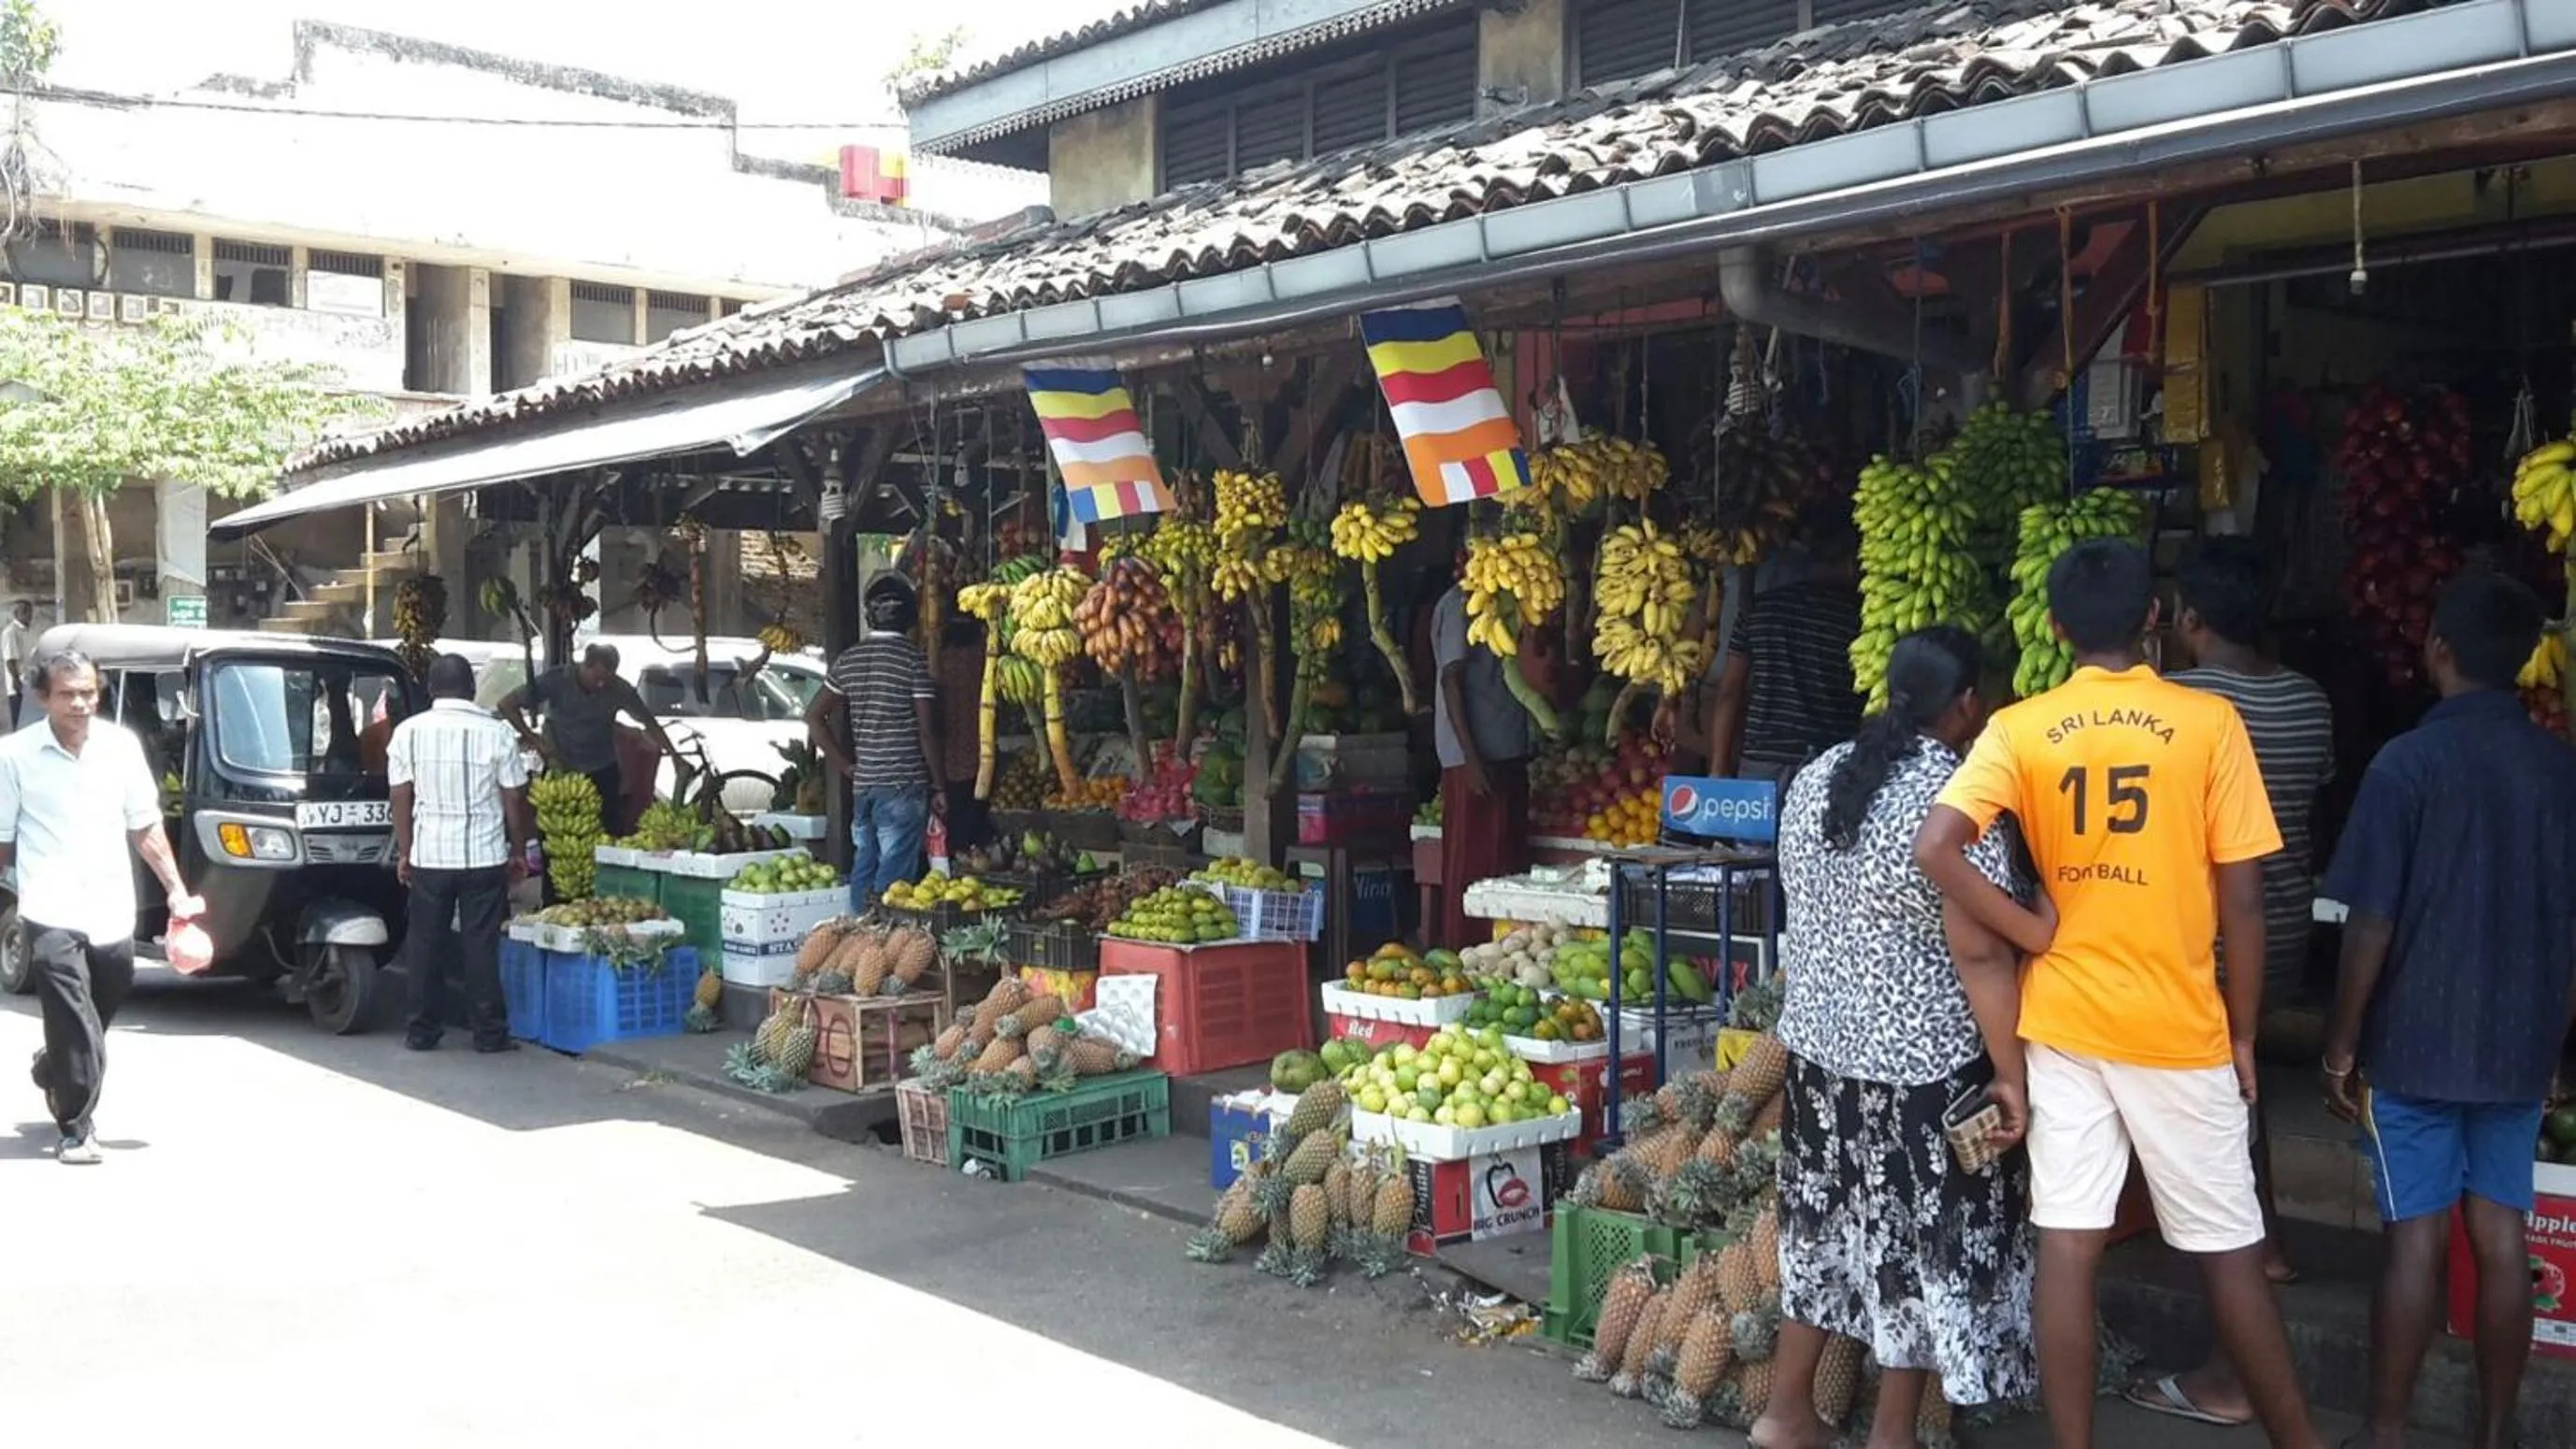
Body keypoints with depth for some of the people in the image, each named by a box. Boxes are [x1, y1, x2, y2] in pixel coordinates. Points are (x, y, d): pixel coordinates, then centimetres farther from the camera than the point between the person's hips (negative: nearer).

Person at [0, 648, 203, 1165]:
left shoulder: (122, 745, 3)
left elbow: (145, 828, 10)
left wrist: (176, 890, 5)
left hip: (112, 912, 4)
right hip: (51, 915, -4)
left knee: (91, 1023, 18)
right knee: (78, 1029, -12)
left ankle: (52, 1073, 46)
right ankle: (76, 1129, -2)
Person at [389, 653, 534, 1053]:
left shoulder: (409, 732, 0)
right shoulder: (496, 733, -5)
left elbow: (401, 798, 3)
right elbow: (514, 799, -2)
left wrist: (404, 852, 11)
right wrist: (519, 851, 8)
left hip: (428, 856, 1)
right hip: (484, 856, -1)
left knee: (425, 945, 10)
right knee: (481, 945, 3)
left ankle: (423, 1031, 15)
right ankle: (489, 1033, 6)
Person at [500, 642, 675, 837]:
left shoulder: (620, 690, -15)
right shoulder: (557, 681, -18)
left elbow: (649, 723, -4)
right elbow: (507, 704, -12)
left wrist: (675, 756, -11)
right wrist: (532, 738, -16)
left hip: (604, 772, 1)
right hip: (564, 772, -1)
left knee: (613, 830, 4)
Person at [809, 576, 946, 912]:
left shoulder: (848, 659, 7)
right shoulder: (913, 659, -9)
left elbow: (814, 716, 9)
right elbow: (927, 731, -11)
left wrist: (845, 765, 11)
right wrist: (940, 787, -4)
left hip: (863, 783, 6)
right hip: (904, 784, -6)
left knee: (864, 866, 12)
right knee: (894, 874, -5)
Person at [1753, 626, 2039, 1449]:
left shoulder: (1817, 779, 4)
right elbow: (1985, 954, -18)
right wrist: (2011, 1075, -13)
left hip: (1817, 1045, 7)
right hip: (1923, 1066, -7)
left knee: (1831, 1225, 18)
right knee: (1920, 1244, 8)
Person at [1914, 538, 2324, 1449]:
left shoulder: (2018, 729, -3)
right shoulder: (2208, 722, -7)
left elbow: (1935, 848, -17)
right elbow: (2240, 899, -6)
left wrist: (2035, 934, -6)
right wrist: (2243, 1032, 5)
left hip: (2064, 1020, 1)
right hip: (2180, 1027, -1)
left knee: (2067, 1246, 5)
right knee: (2229, 1252, 11)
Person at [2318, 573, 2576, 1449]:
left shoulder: (2409, 762, -13)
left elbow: (2371, 927, -13)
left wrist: (2340, 1049, -4)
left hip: (2417, 1043, -4)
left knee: (2415, 1238, 1)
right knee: (2501, 1236, 11)